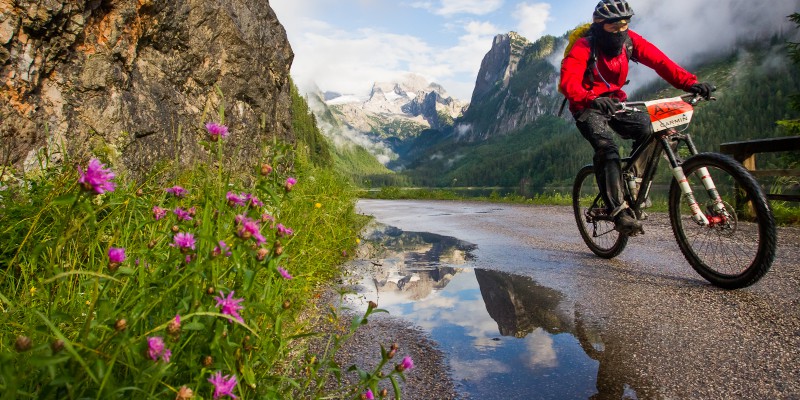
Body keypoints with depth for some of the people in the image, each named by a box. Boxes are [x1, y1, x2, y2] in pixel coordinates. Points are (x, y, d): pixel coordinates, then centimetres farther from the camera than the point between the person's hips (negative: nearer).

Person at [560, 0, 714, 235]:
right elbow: (568, 82, -34)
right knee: (607, 149, -29)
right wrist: (593, 99, -53)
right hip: (588, 107, -5)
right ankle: (619, 211, -28)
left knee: (648, 129, -20)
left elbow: (658, 60, -14)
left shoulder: (629, 40, -4)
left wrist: (689, 83, -30)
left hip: (614, 101, 5)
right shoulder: (583, 48, -18)